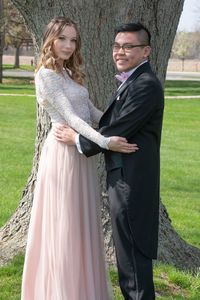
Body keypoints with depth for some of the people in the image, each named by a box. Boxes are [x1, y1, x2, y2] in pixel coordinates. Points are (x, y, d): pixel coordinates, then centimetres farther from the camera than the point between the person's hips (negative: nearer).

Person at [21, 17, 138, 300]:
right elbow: (70, 116, -20)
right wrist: (104, 141, -29)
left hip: (82, 153, 9)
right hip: (64, 153, -9)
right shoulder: (47, 74, -12)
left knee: (81, 223, 14)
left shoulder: (70, 73, 15)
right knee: (63, 224, -1)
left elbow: (91, 111, 15)